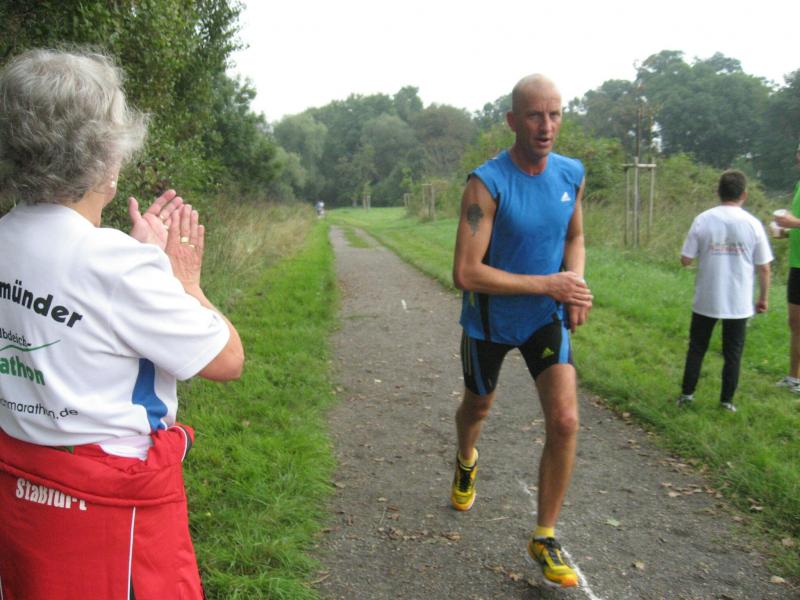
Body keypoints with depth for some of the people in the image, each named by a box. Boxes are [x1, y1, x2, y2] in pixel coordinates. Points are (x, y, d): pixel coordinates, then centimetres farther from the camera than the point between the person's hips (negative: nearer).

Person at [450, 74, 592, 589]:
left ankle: (545, 538, 8)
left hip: (547, 318, 3)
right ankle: (466, 462, 58)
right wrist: (549, 284, -27)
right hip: (490, 320, -3)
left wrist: (576, 283, -9)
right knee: (478, 407, 21)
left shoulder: (572, 174, -6)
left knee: (565, 421, -11)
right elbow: (465, 273, -29)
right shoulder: (486, 183, -24)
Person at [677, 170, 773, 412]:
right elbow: (764, 267, -3)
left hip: (706, 300, 1)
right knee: (733, 353, 11)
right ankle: (727, 400, 15)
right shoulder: (752, 223, -6)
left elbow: (685, 260, -5)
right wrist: (763, 297, 10)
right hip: (739, 303, 0)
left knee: (697, 347, 15)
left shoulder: (703, 220, -6)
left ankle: (687, 393, 20)